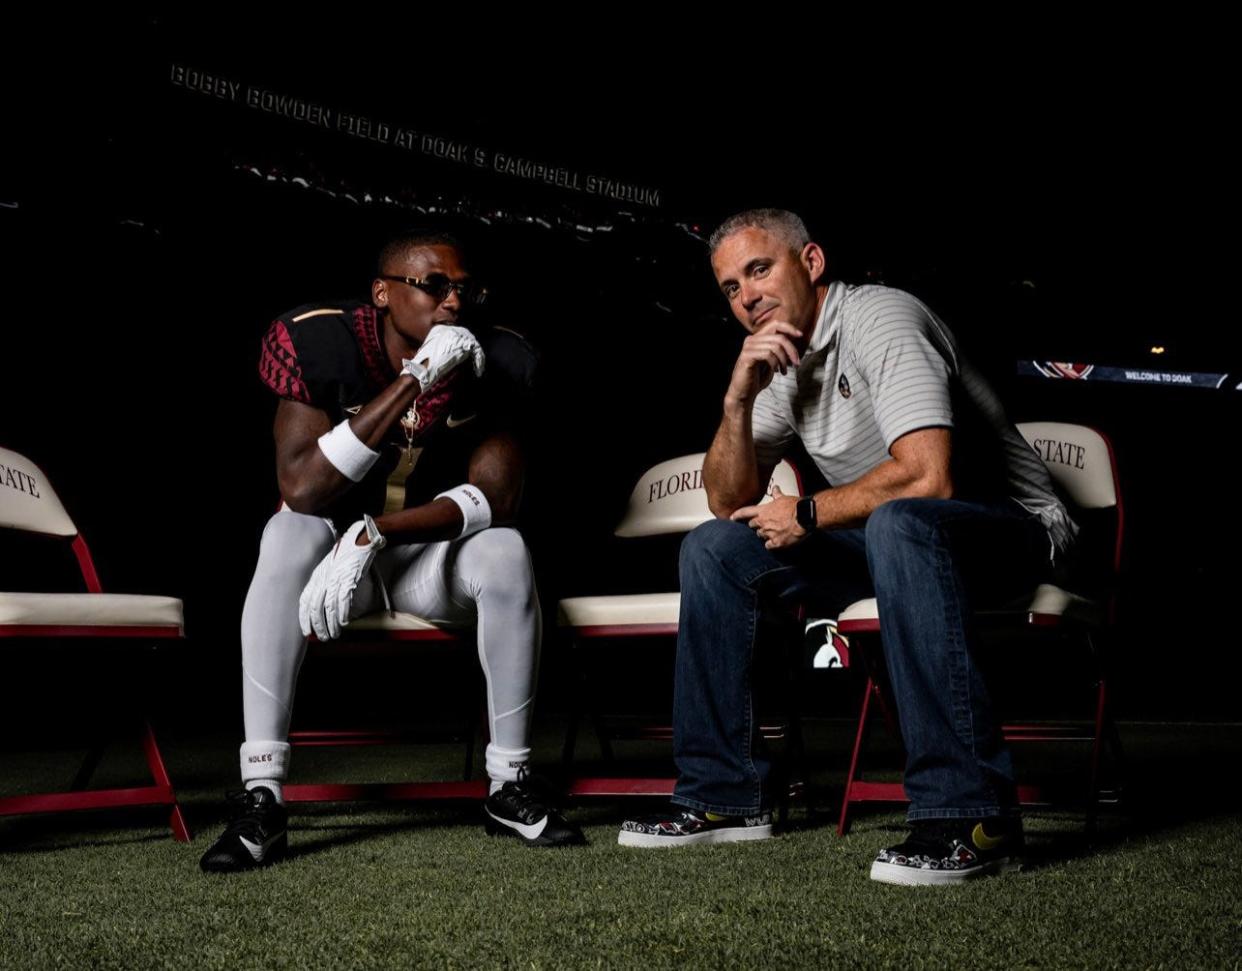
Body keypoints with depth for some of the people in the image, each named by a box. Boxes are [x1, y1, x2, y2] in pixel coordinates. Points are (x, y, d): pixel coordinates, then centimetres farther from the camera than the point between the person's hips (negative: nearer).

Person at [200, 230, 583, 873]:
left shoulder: (496, 363, -13)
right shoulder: (321, 343, -19)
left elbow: (497, 496, -20)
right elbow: (301, 489, -30)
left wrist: (373, 532, -34)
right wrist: (416, 379, -35)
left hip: (434, 554, 1)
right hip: (335, 546, -1)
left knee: (504, 551, -29)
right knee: (291, 532, -33)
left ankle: (510, 785, -14)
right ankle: (260, 800, -33)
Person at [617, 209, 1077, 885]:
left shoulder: (877, 317, -18)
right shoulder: (779, 361, 7)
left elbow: (927, 478, -31)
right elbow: (729, 502, 8)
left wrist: (808, 514, -16)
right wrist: (739, 399, -9)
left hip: (1013, 530, -8)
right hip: (890, 541, 8)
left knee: (899, 523, -41)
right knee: (713, 548, 1)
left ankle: (969, 813, -38)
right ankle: (723, 795, 3)